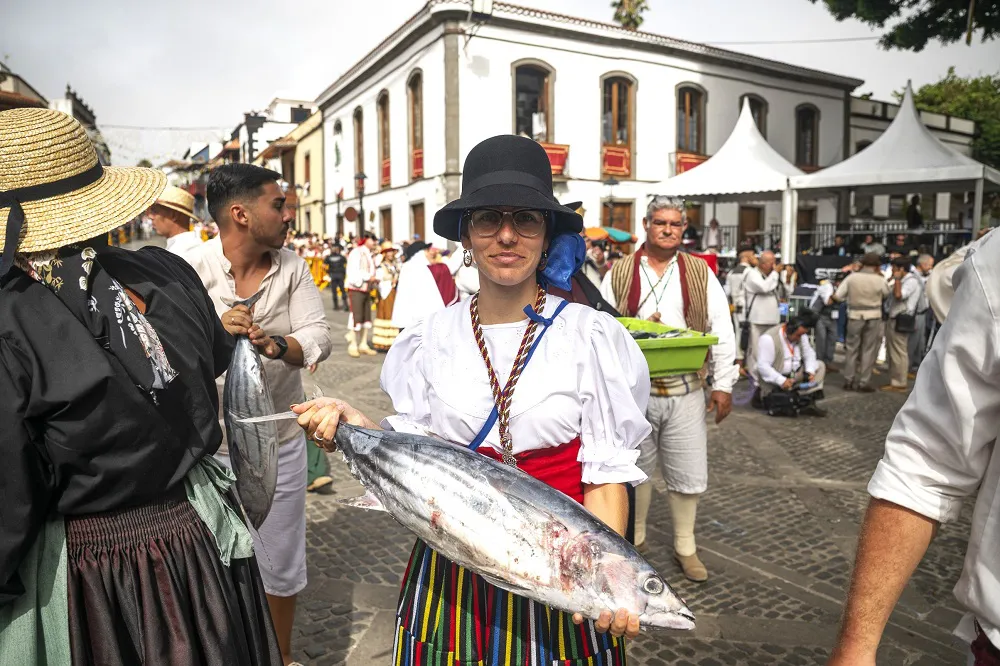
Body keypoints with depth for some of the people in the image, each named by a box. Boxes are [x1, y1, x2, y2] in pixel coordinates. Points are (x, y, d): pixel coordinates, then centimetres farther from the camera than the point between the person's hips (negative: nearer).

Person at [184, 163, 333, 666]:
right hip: (208, 445, -2)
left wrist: (276, 345, -33)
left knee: (282, 565, 17)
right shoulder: (190, 271, -11)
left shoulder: (293, 268, -2)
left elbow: (318, 338, -12)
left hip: (279, 441, 3)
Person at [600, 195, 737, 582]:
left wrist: (723, 384, -2)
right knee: (635, 468, 14)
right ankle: (635, 539, 34)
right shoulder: (619, 274, 2)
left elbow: (721, 330, 2)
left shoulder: (700, 272, 4)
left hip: (685, 391, 1)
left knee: (689, 475, 7)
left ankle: (685, 548, 28)